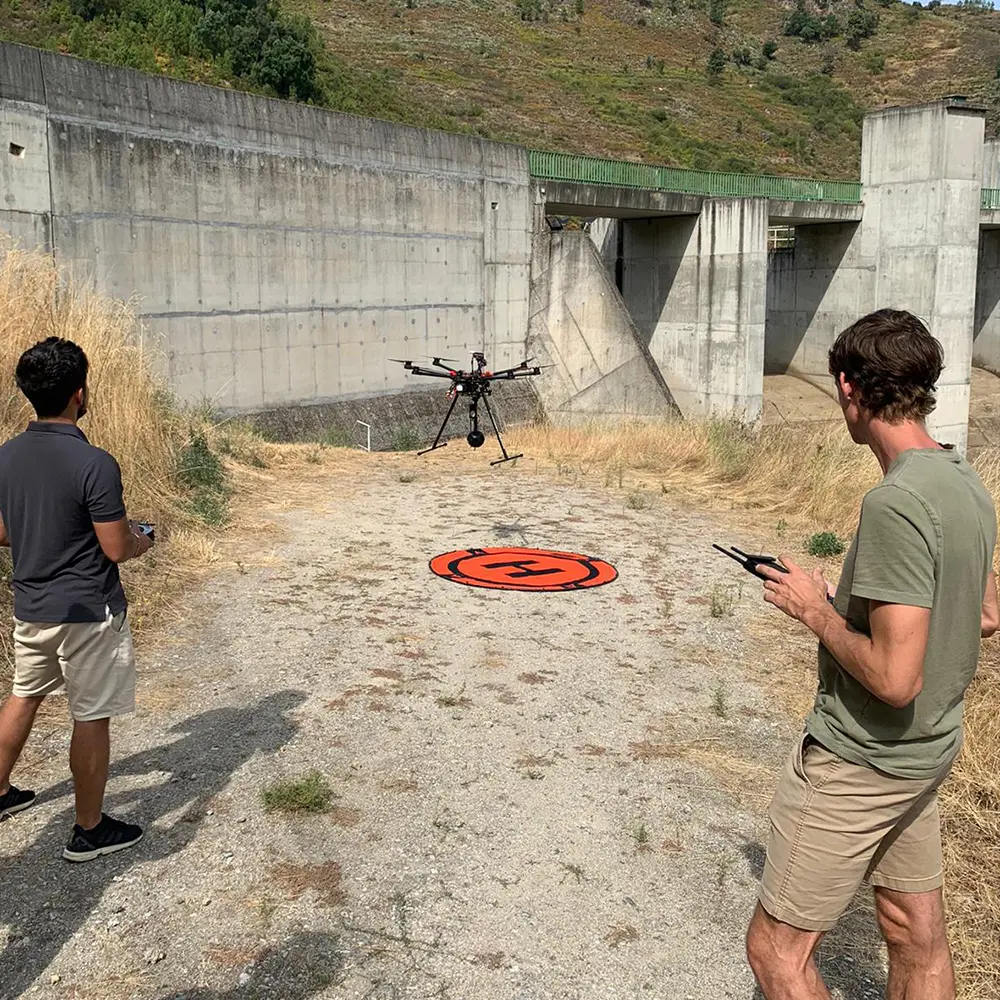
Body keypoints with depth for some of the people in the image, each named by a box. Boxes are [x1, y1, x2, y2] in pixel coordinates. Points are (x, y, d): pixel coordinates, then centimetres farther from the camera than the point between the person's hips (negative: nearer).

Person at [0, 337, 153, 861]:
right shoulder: (95, 464, -23)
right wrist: (141, 541, 2)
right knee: (91, 719, 6)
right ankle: (89, 831, 18)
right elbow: (116, 549, -19)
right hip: (87, 612, -7)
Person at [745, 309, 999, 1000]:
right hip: (929, 750, 10)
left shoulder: (896, 503, -27)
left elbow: (894, 678, -30)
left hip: (857, 763, -9)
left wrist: (817, 611, -15)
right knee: (920, 941, 20)